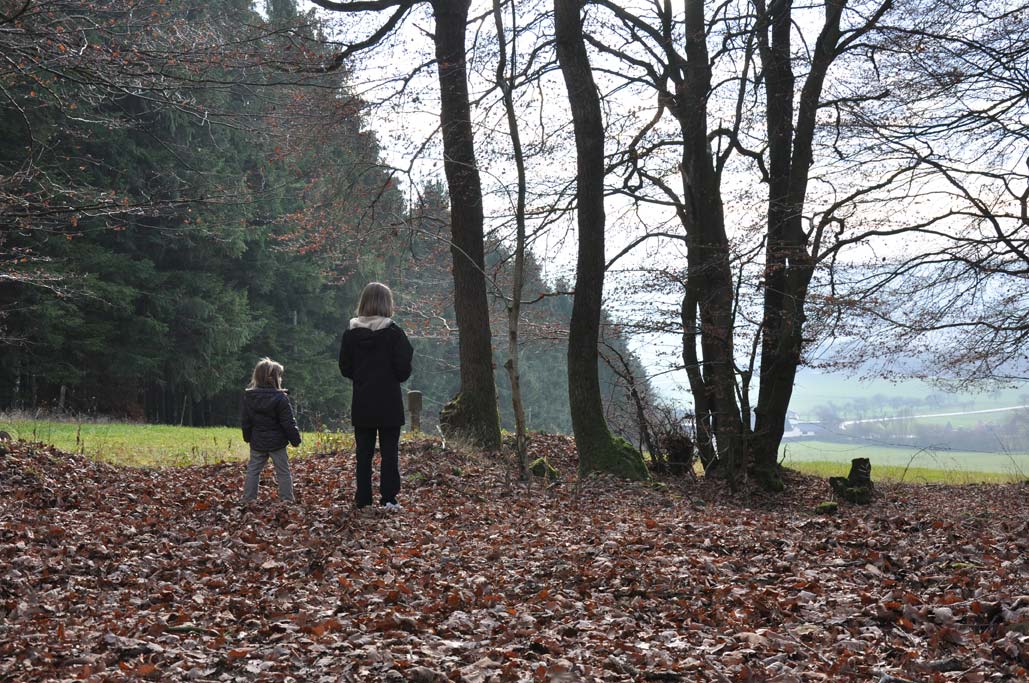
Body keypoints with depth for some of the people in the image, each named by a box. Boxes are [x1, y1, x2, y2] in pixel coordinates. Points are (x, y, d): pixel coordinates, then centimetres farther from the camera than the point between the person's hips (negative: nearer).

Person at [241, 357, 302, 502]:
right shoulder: (280, 398, -16)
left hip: (257, 442, 4)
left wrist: (247, 437, 20)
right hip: (276, 443, -4)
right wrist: (295, 439, -4)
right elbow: (288, 423, -14)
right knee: (283, 472, 5)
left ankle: (247, 500, 10)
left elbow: (246, 422, 7)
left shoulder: (248, 397, -1)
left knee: (253, 470, 12)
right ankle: (287, 500, 6)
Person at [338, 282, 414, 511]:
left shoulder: (351, 333, -1)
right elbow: (403, 369, -10)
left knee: (364, 452, 10)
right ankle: (388, 498, 0)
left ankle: (363, 499, 11)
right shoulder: (393, 332, -10)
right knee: (389, 451, 4)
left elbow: (345, 368, 4)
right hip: (389, 403, -3)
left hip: (362, 404, 3)